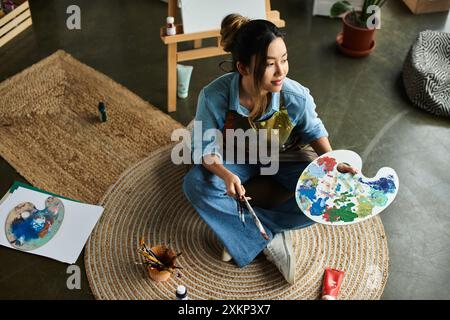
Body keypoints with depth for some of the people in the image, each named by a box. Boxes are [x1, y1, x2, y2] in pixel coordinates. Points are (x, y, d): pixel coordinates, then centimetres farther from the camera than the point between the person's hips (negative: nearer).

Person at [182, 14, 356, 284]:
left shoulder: (296, 96, -30)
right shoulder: (214, 97, -33)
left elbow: (314, 131, -7)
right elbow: (206, 148, -21)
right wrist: (226, 174, -42)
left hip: (283, 157, 1)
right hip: (238, 159, 0)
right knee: (195, 184, -30)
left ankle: (245, 234, -17)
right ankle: (271, 239, -22)